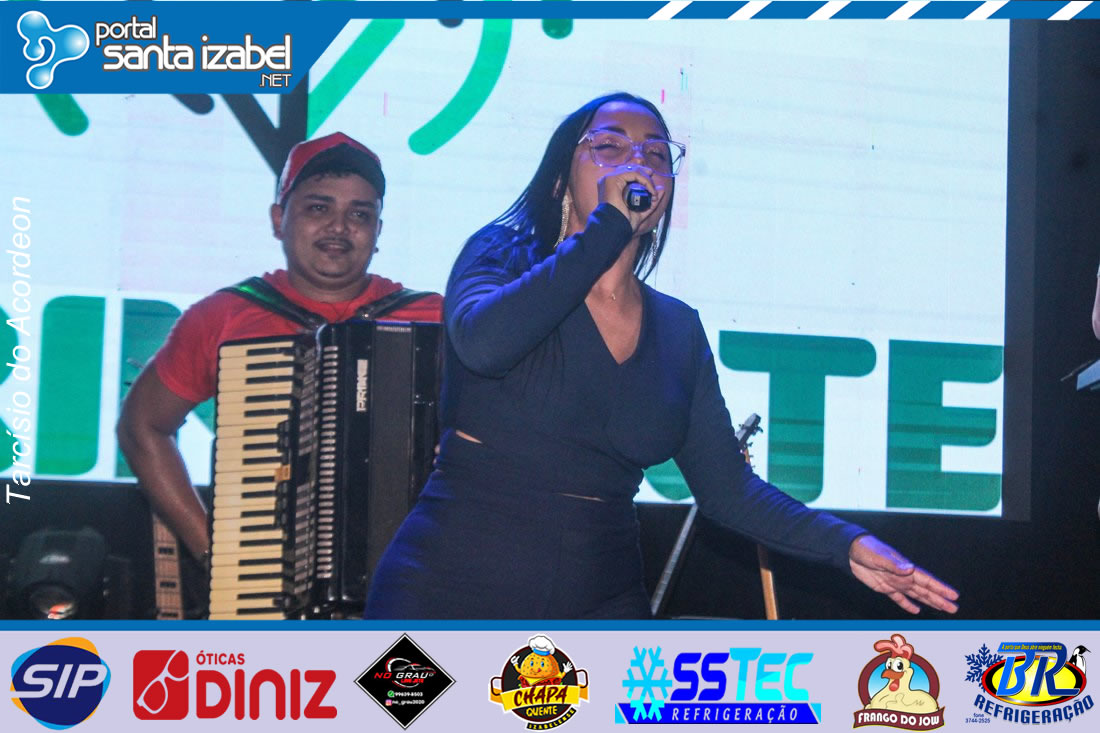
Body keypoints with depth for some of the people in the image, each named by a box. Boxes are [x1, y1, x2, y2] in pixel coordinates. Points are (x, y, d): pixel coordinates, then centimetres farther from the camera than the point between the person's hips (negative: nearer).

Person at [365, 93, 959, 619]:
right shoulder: (503, 257, 0)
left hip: (599, 603, 4)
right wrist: (609, 224, -18)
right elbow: (481, 343, -24)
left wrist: (846, 545, -4)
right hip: (452, 591, -4)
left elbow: (725, 486, 10)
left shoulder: (678, 331, 10)